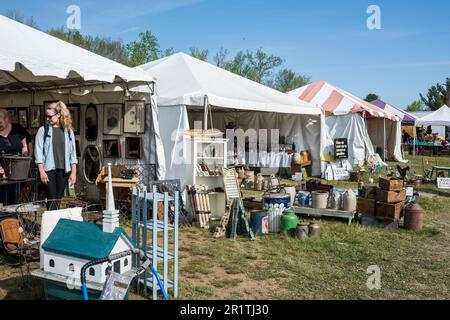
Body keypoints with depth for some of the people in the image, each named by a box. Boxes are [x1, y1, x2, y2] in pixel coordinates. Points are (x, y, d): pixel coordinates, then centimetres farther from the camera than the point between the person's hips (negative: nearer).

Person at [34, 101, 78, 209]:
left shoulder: (68, 131, 7)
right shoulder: (43, 130, 2)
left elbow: (72, 154, 7)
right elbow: (38, 152, -2)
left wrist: (73, 172, 1)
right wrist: (42, 171, -10)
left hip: (64, 171, 2)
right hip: (49, 170, -2)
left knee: (59, 200, 7)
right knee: (52, 200, -5)